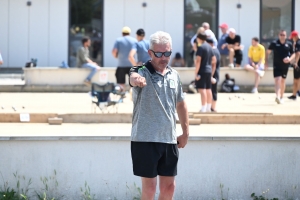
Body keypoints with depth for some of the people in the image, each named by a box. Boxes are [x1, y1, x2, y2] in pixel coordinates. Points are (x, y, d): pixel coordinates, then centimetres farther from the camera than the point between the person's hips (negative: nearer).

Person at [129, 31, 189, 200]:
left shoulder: (174, 75, 11)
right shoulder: (142, 72, -8)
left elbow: (181, 104, 21)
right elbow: (134, 77, -33)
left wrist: (186, 132, 16)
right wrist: (136, 79, -58)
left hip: (169, 140, 6)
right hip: (145, 139, -5)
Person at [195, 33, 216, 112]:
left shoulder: (201, 47, -13)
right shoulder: (209, 47, 11)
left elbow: (198, 61, -18)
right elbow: (214, 60, 16)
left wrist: (196, 73, -17)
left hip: (202, 71, -8)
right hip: (209, 70, 8)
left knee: (202, 89, -9)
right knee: (208, 89, 13)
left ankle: (203, 108, -13)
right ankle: (208, 107, 18)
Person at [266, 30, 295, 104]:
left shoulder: (289, 44, 1)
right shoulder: (274, 43, -3)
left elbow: (293, 54, 8)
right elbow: (268, 52, 7)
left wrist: (290, 59, -12)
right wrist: (266, 61, -2)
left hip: (285, 66, 2)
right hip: (276, 65, -2)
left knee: (283, 81, 13)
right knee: (277, 80, -16)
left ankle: (281, 97, 25)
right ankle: (277, 96, -31)